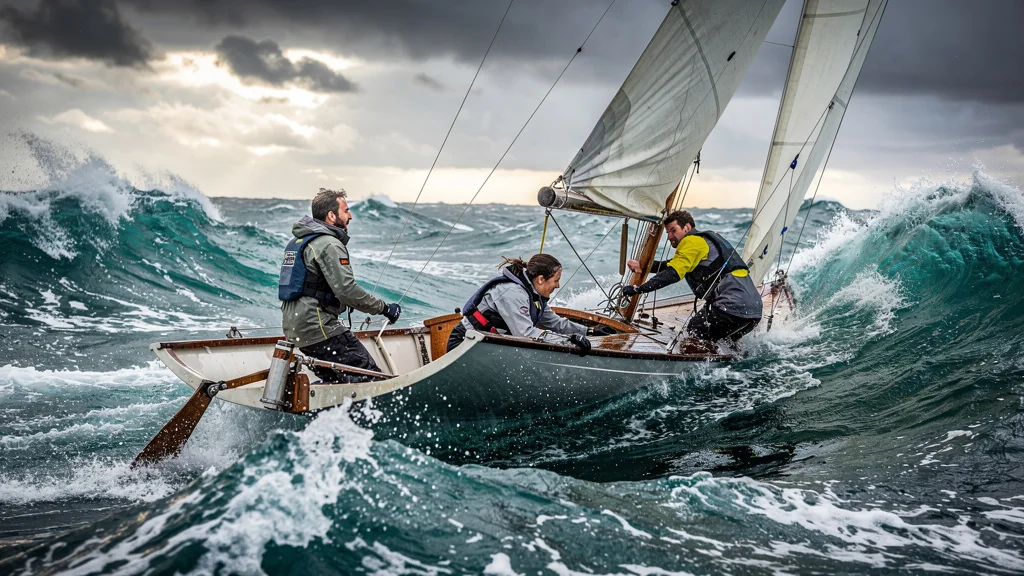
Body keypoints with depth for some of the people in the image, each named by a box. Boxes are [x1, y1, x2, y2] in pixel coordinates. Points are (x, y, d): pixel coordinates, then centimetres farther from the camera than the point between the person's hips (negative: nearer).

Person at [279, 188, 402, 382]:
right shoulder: (329, 244, -13)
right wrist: (385, 308, -13)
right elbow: (346, 289, -21)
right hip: (317, 327, -10)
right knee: (369, 378, -11)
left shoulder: (297, 241, 18)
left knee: (334, 379, 18)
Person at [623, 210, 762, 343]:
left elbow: (673, 273, -14)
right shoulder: (707, 238, 29)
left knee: (694, 331, 0)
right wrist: (642, 265, 26)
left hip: (734, 306, -10)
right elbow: (673, 264, 36)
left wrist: (638, 289, -13)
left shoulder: (691, 241, -1)